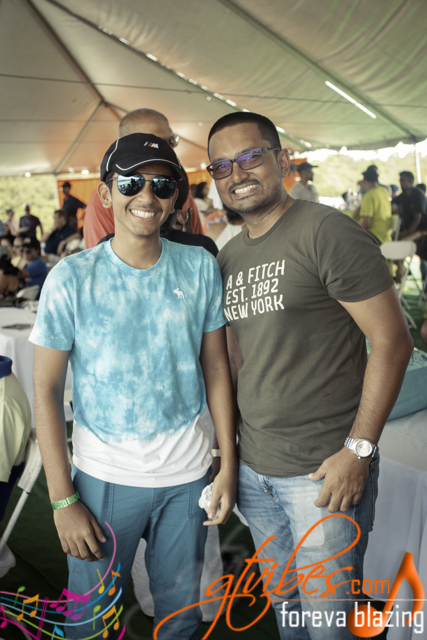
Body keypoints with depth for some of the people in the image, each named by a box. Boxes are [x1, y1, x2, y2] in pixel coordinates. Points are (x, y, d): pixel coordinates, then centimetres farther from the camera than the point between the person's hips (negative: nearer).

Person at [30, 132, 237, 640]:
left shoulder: (201, 267, -3)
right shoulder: (72, 278, -10)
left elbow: (216, 368, 3)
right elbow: (46, 391, -6)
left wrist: (229, 465, 2)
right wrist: (63, 499, -7)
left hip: (187, 474, 2)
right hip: (103, 476, -1)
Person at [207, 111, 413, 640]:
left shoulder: (327, 232, -13)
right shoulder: (228, 257, 9)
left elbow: (392, 341, -15)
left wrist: (358, 450, -18)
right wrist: (228, 446, 12)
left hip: (325, 472, -6)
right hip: (254, 469, 7)